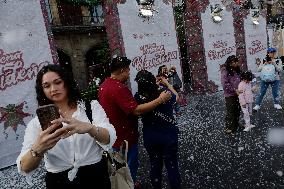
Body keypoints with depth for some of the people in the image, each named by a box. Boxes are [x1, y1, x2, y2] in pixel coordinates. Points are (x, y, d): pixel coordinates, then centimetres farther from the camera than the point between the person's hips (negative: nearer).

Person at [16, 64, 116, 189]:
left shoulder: (91, 106, -6)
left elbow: (109, 139, -20)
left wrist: (89, 127, -40)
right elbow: (25, 168, -14)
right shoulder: (37, 123, -3)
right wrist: (38, 149, -35)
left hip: (95, 177, 0)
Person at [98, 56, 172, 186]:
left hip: (113, 137, 10)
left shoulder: (104, 86, 4)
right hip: (124, 137, -10)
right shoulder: (119, 88, -28)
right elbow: (136, 110, -33)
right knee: (130, 166, 11)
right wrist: (160, 99, -29)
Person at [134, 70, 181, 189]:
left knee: (155, 166, 20)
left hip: (150, 137, 2)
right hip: (168, 135, -2)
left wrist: (156, 85, 7)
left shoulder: (138, 97, -17)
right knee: (172, 166, 14)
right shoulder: (164, 91, -20)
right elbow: (176, 97, 3)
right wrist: (167, 84, 16)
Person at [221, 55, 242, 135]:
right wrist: (234, 90, -20)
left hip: (237, 94, 8)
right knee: (230, 111, -2)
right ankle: (228, 128, 10)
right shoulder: (225, 71, -15)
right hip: (230, 95, -7)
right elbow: (225, 84, -20)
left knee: (237, 110, 16)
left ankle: (236, 124, 35)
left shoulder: (237, 70, 9)